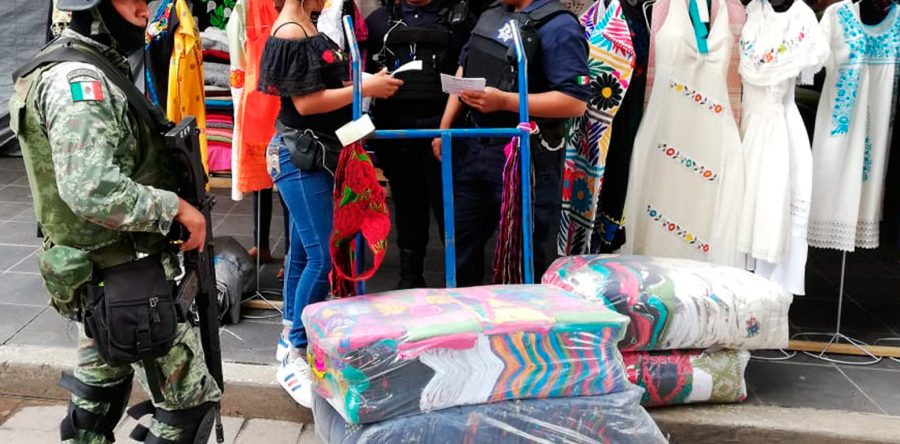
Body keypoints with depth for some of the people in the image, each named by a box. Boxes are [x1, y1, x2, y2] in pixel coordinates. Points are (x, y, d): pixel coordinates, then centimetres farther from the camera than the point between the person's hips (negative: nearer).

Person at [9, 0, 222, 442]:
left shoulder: (96, 70, 12)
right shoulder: (80, 80, -20)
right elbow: (90, 189, -32)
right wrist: (176, 207, -22)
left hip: (98, 274, 11)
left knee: (99, 393, 24)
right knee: (190, 400, -2)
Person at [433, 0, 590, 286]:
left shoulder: (557, 26, -16)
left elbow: (576, 101, -23)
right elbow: (464, 71, 19)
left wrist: (504, 101, -24)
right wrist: (444, 127, 11)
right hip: (471, 147, 8)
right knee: (462, 242, 21)